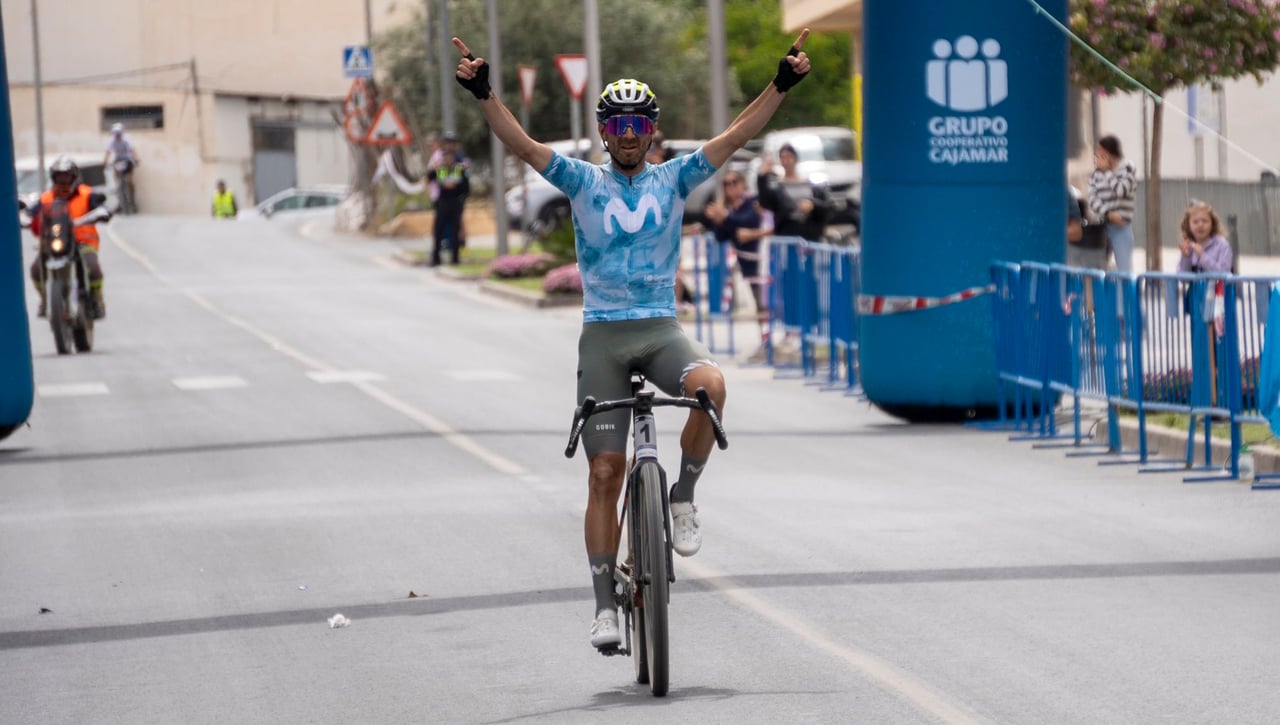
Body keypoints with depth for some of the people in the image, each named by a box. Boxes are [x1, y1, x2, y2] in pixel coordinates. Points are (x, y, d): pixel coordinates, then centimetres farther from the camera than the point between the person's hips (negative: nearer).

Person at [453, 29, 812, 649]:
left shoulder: (673, 180, 7)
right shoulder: (584, 182, 4)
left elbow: (737, 136, 1)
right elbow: (520, 144, -8)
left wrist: (782, 84, -9)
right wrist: (483, 92, -22)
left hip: (661, 329, 0)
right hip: (602, 335, 0)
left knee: (710, 385, -33)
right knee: (605, 472, -4)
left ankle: (683, 498, -11)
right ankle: (605, 605, 3)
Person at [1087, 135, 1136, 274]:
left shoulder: (1127, 168, 0)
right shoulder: (1096, 173, 10)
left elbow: (1121, 190, -16)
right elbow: (1093, 199, -1)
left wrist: (1107, 170, -6)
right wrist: (1108, 214, -16)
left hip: (1121, 226, -4)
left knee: (1124, 270, -7)